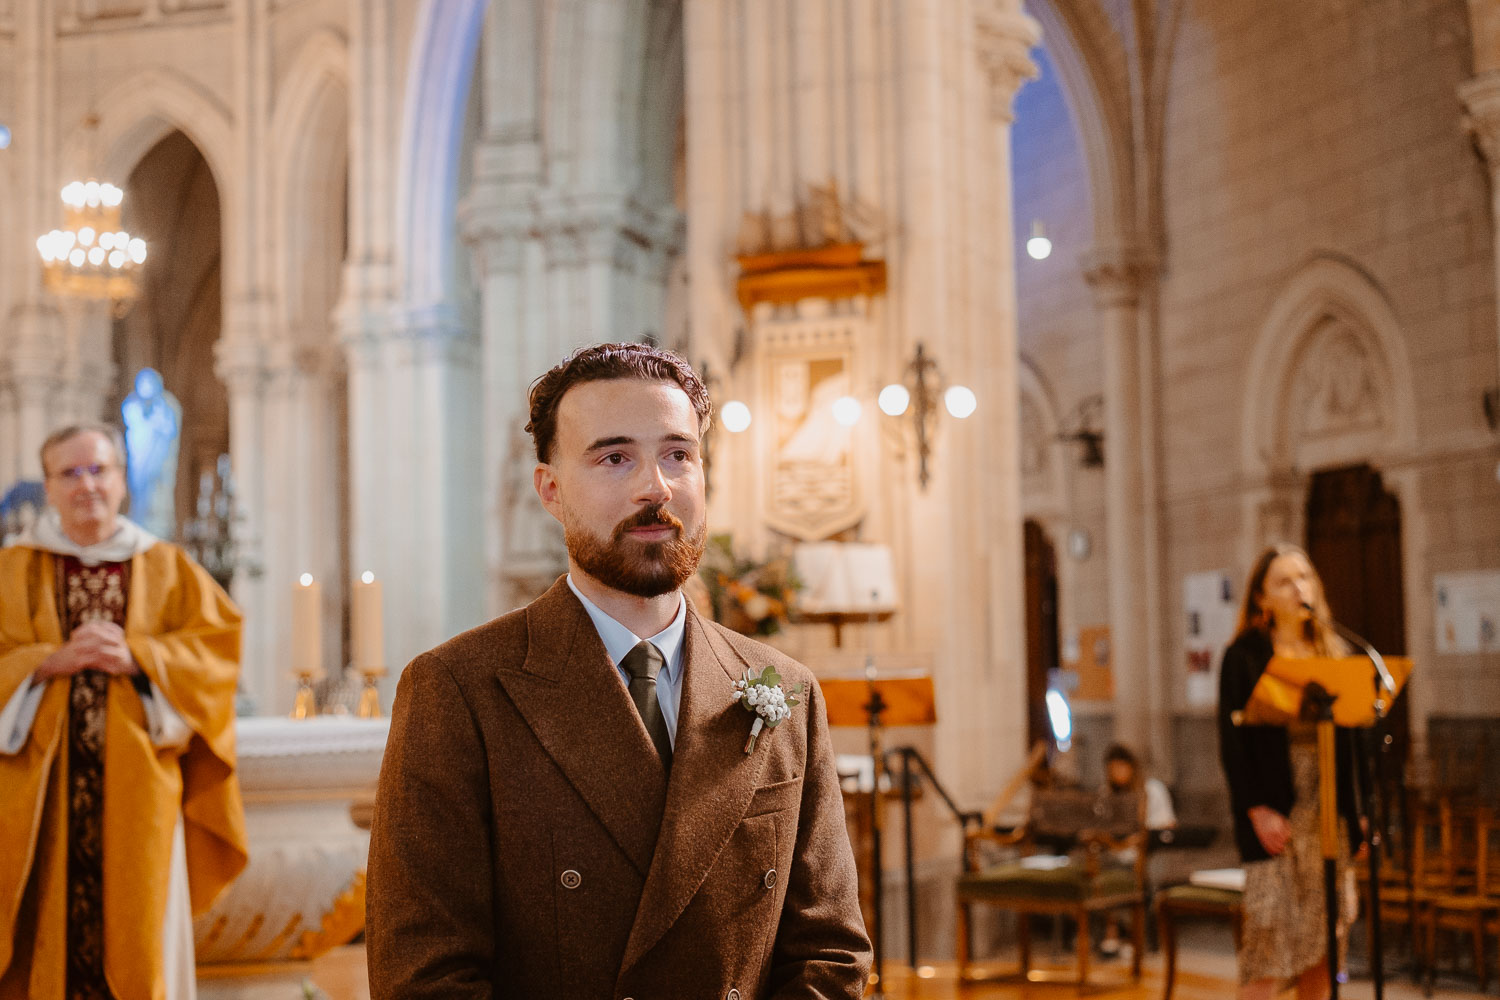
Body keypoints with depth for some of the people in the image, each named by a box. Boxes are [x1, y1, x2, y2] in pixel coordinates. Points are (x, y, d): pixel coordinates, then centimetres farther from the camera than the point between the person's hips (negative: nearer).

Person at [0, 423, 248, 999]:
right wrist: (52, 660, -14)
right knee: (47, 932, -2)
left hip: (136, 794, 1)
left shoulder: (170, 572, 11)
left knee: (135, 933, 0)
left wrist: (136, 657, -12)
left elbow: (214, 649, 1)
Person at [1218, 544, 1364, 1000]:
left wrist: (1358, 810, 5)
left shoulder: (1334, 651, 13)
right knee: (1272, 933, -8)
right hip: (1277, 812, -5)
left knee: (1323, 944, 6)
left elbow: (1352, 735, 13)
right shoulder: (1245, 655, -1)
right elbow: (1233, 740, -6)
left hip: (1330, 809, 5)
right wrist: (1257, 809, -15)